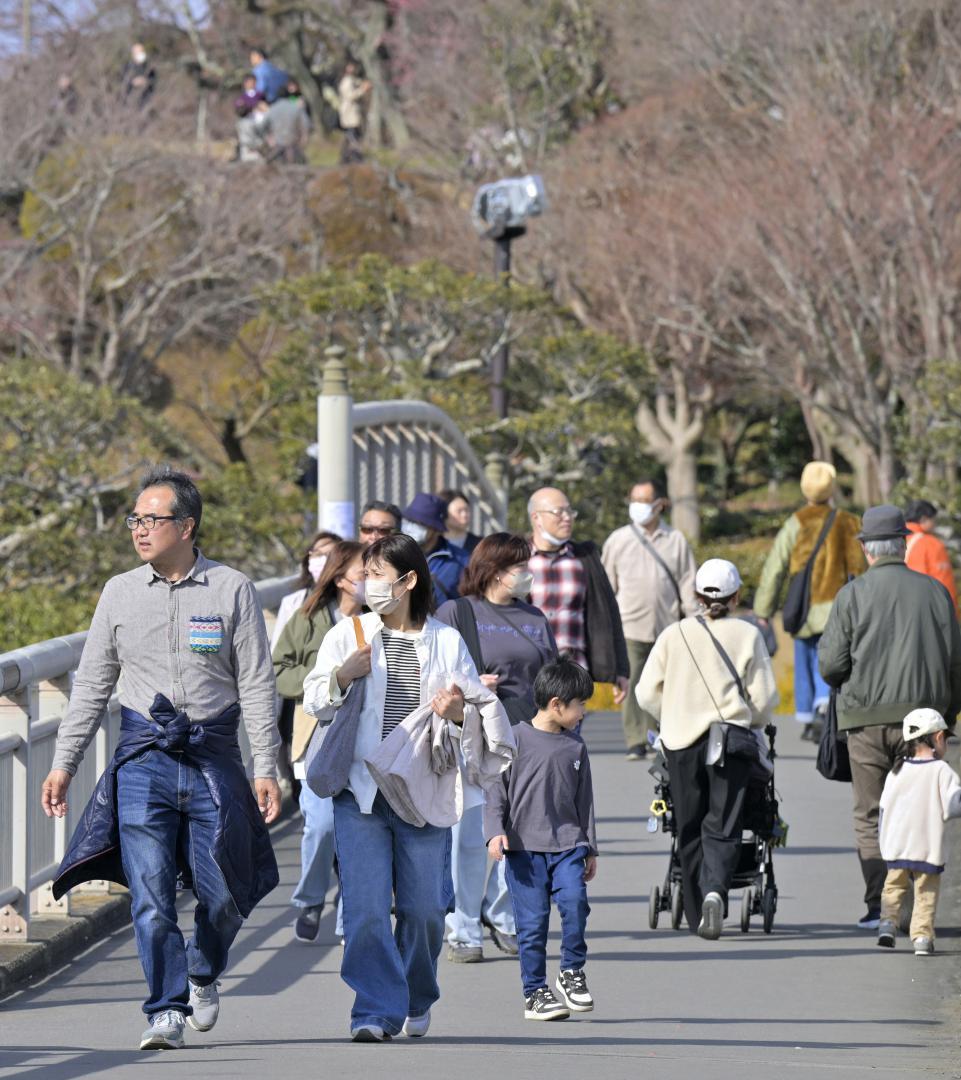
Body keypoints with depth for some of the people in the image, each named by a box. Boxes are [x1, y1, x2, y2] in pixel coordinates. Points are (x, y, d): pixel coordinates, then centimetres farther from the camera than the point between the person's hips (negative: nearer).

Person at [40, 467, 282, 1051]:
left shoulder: (232, 590, 1)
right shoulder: (120, 593, 8)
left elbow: (257, 686, 1)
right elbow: (92, 685, 13)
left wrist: (267, 769, -5)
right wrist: (64, 764, 8)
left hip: (213, 758, -1)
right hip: (144, 759, 1)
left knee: (224, 894, 2)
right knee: (150, 894, -9)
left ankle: (203, 974, 31)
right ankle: (167, 1010, -4)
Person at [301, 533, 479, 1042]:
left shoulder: (447, 641, 9)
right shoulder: (347, 635, 9)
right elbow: (315, 703, 7)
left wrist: (460, 709, -10)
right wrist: (343, 675, -12)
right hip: (360, 789, 0)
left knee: (423, 907, 3)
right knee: (365, 907, -12)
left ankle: (416, 1001, 28)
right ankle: (375, 1012, -10)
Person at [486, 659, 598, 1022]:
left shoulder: (575, 746, 11)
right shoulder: (516, 740, -2)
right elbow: (496, 788, -2)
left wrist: (590, 849, 20)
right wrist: (496, 831, -14)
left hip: (567, 844, 3)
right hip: (524, 845, -3)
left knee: (575, 901, -17)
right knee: (532, 920, -3)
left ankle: (572, 972, 2)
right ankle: (535, 991, 8)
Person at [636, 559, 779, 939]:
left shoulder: (674, 634, 2)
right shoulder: (748, 635, -1)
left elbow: (647, 693, 2)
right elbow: (764, 696, -1)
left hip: (681, 741, 1)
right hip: (731, 740, -1)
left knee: (690, 829, 11)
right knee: (722, 828, -1)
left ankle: (696, 913, 14)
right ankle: (715, 889, -27)